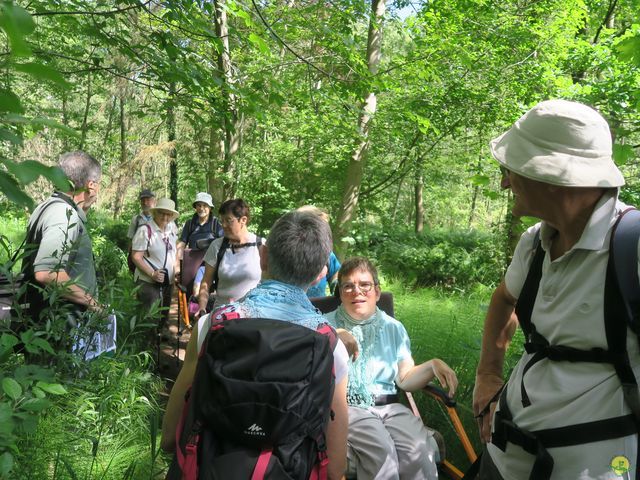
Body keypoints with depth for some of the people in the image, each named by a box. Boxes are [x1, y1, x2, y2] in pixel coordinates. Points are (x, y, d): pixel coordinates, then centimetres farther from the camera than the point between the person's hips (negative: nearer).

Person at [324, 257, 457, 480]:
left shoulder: (394, 328, 16)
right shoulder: (327, 326, 6)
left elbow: (405, 379, 11)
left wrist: (432, 366, -7)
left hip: (389, 406, 3)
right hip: (347, 407, -2)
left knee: (420, 450, -25)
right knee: (381, 449, -29)